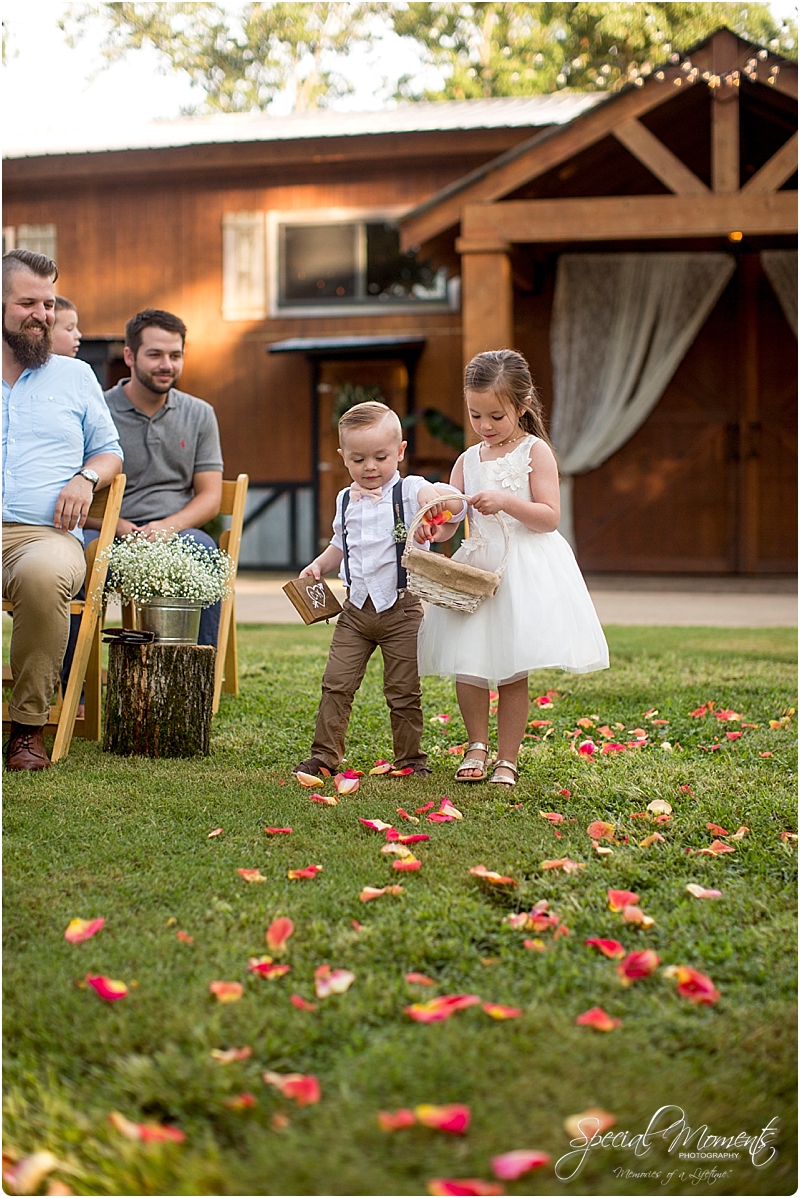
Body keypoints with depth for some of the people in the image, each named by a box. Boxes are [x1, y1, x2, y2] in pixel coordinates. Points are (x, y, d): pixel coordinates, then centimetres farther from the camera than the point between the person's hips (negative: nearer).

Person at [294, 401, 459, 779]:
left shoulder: (409, 491, -7)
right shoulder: (346, 500, 10)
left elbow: (451, 496, -26)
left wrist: (433, 494, -48)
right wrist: (318, 565, 7)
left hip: (401, 609, -4)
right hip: (357, 607, 5)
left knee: (403, 691, 3)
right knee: (336, 684, 2)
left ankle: (410, 759, 17)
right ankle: (325, 755, 12)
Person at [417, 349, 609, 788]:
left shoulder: (535, 452, -3)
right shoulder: (468, 460, 11)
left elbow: (550, 518, -9)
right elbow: (449, 514, 6)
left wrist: (505, 501, -22)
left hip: (524, 569, -4)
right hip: (476, 567, 4)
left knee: (512, 671, -1)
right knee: (466, 664, -1)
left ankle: (506, 761, 13)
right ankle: (477, 744, 22)